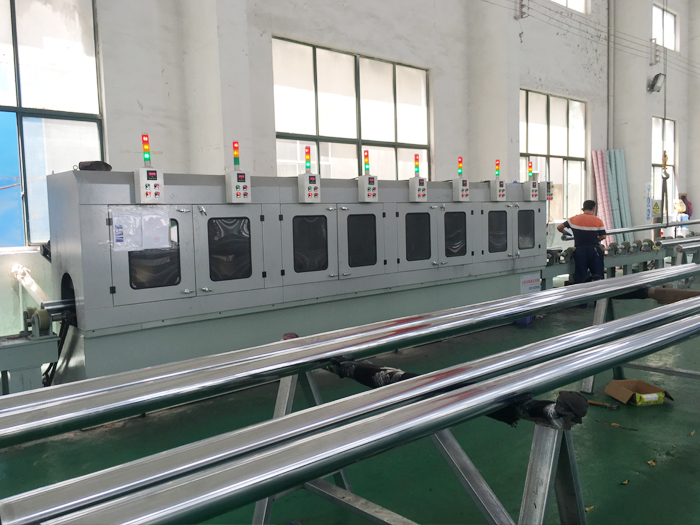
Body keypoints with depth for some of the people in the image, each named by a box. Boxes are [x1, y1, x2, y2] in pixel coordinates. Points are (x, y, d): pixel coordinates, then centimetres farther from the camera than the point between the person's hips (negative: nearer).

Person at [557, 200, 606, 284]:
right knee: (598, 276, 5)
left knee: (579, 277, 3)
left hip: (579, 250, 0)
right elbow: (603, 236, 1)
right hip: (594, 249, 0)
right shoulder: (598, 221, 2)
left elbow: (559, 227, 7)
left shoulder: (574, 219, 4)